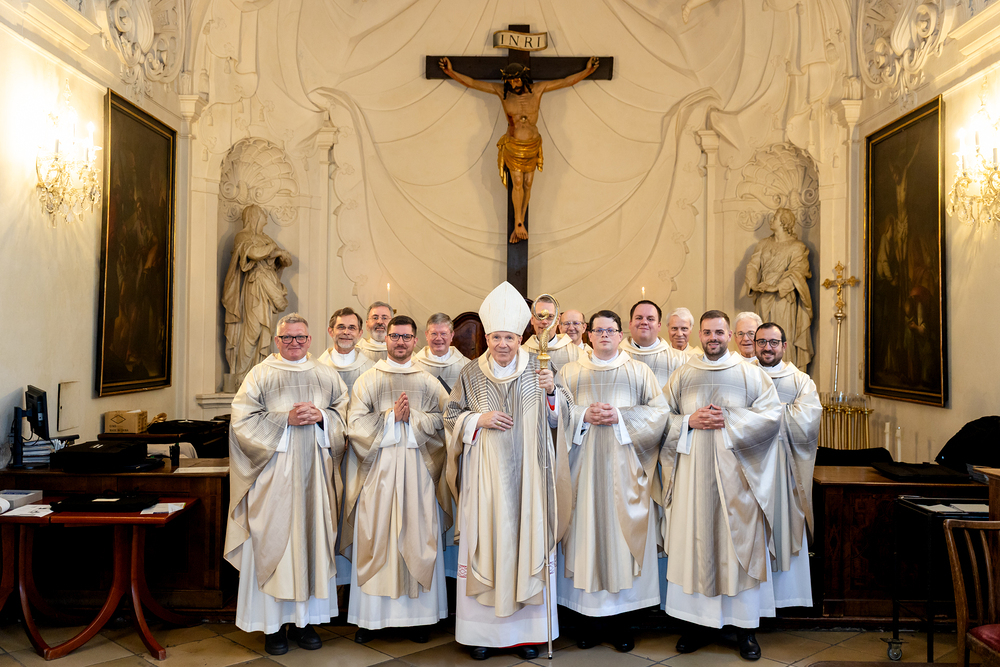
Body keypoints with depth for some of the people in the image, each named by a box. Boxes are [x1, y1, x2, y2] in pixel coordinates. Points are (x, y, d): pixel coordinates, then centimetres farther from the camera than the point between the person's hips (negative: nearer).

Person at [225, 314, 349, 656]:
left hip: (315, 470, 3)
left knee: (312, 537, 4)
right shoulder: (260, 375, 3)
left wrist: (321, 417, -8)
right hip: (275, 470, -2)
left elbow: (346, 413, 11)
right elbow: (243, 421, -4)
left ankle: (304, 620, 16)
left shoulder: (327, 376, 12)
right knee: (274, 540, -1)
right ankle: (273, 624, 9)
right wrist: (286, 419, -13)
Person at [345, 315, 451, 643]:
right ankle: (371, 616, 11)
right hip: (378, 467, 0)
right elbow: (356, 423, -2)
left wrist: (411, 417, -12)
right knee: (375, 538, 1)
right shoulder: (368, 380, 8)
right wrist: (392, 416, -11)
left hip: (417, 467, 1)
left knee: (417, 538, 2)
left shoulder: (428, 382, 10)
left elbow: (444, 420, -1)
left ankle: (418, 615, 12)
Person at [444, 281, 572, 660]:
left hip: (527, 474, 0)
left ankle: (528, 630, 16)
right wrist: (479, 420, -10)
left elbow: (558, 418, 3)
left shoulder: (538, 370, 3)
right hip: (486, 476, 0)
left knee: (528, 539, 2)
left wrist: (551, 393, -17)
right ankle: (484, 630, 16)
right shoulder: (471, 375, 4)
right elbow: (451, 417, 8)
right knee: (485, 541, 2)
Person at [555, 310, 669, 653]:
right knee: (587, 528, -1)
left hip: (624, 465, 0)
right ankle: (589, 618, 9)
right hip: (584, 463, 1)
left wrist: (620, 416, -11)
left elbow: (659, 410, 2)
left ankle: (621, 619, 9)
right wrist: (583, 415, -12)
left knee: (622, 532, -1)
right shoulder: (570, 372, 11)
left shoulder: (639, 371, 10)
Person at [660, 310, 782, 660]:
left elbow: (772, 414, -3)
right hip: (692, 472, 1)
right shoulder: (682, 376, 10)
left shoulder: (750, 374, 7)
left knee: (740, 544, 1)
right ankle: (697, 623, 14)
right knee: (694, 543, 2)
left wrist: (728, 421, -12)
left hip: (737, 472, -1)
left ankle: (746, 627, 13)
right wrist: (689, 422, -9)